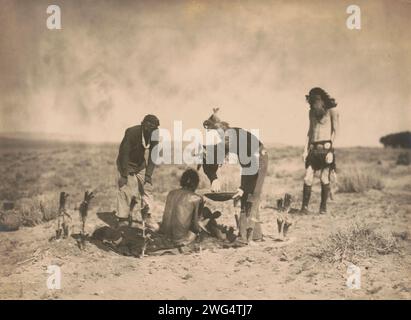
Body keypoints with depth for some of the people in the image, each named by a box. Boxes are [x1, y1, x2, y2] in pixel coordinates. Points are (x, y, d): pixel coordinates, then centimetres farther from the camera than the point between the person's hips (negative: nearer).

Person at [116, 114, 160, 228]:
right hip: (126, 164, -5)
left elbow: (152, 156, -8)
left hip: (141, 166, 5)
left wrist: (148, 174, -16)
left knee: (147, 189, 4)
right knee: (124, 191, -10)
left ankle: (147, 218, 13)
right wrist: (124, 175, -26)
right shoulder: (131, 132, -27)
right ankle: (123, 220, -3)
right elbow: (124, 153, -25)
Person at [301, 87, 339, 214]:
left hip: (326, 147, -4)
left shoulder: (331, 110, 0)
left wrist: (331, 150, -12)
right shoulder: (312, 112, 15)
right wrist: (306, 150, 11)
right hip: (313, 148, 5)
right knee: (307, 178, -5)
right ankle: (304, 206, -1)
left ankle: (323, 207, 5)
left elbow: (335, 130, -4)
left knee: (324, 179, -5)